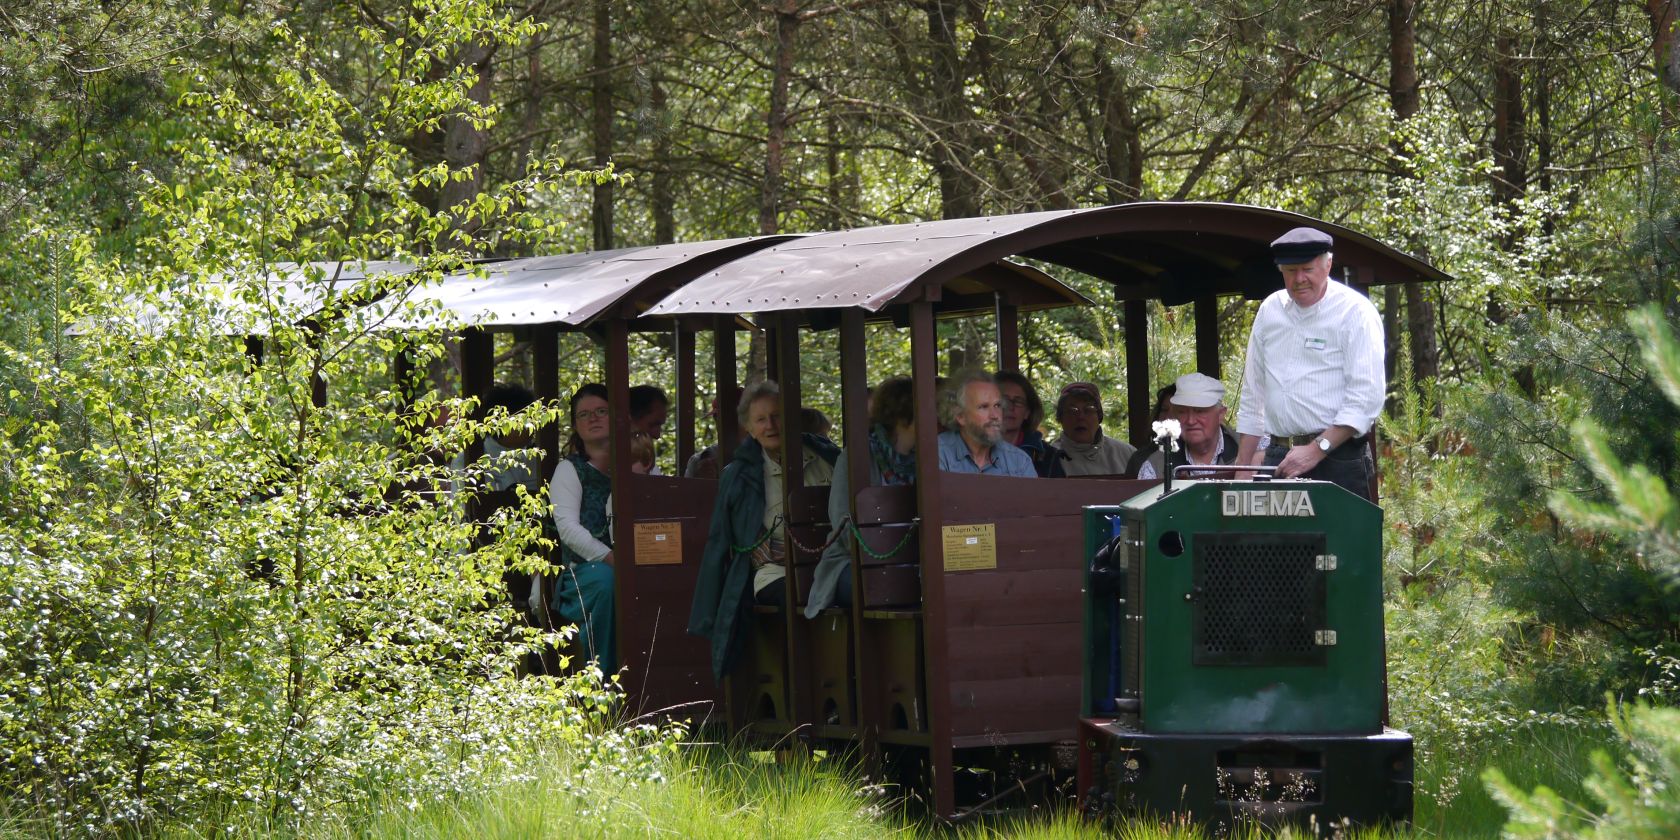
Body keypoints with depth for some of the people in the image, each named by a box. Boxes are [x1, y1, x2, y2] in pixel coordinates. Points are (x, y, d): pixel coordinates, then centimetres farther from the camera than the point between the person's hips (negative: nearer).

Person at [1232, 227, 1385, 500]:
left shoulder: (1355, 312, -3)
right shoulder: (1269, 311, 14)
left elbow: (1366, 398, -11)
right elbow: (1253, 395, 20)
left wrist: (1317, 450, -17)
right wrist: (1242, 468, 16)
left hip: (1337, 463, -5)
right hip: (1279, 459, 5)